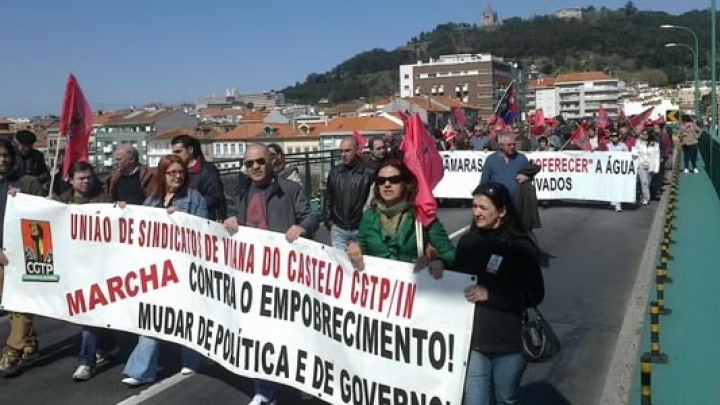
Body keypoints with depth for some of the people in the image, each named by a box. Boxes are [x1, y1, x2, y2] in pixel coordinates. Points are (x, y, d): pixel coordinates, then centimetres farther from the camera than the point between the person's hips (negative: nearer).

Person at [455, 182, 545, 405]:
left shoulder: (521, 247, -8)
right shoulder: (467, 241, 2)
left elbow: (535, 295, -10)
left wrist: (490, 294, -17)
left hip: (508, 341, -2)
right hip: (472, 339, 2)